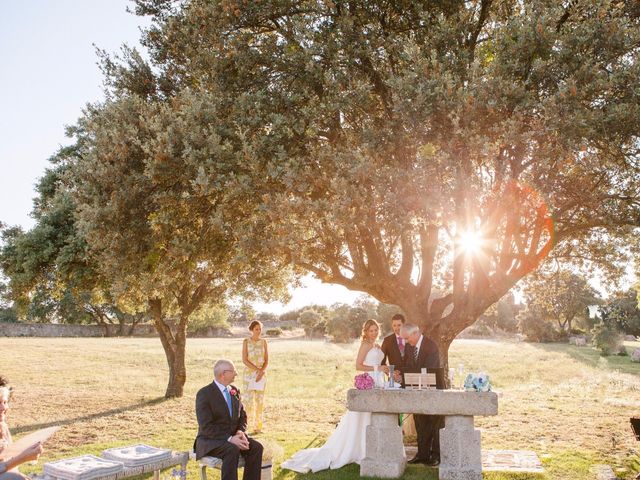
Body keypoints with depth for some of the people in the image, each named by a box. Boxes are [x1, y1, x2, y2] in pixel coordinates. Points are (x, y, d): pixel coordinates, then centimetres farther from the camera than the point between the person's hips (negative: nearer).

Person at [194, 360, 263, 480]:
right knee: (232, 451, -35)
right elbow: (206, 426, -20)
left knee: (256, 447, -20)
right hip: (211, 440, -6)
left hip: (233, 436, 6)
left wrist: (240, 432, -9)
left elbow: (242, 416, 13)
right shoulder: (204, 394, -13)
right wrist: (229, 439, -28)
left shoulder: (234, 391, 8)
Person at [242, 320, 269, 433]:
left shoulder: (263, 342, 6)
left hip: (261, 374, 3)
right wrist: (257, 369, -17)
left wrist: (261, 371, -12)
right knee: (248, 398, -6)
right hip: (249, 373, -3)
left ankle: (258, 426, 8)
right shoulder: (246, 341, -3)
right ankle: (248, 423, 3)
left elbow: (266, 360, 4)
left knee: (260, 400, 2)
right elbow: (244, 360, -9)